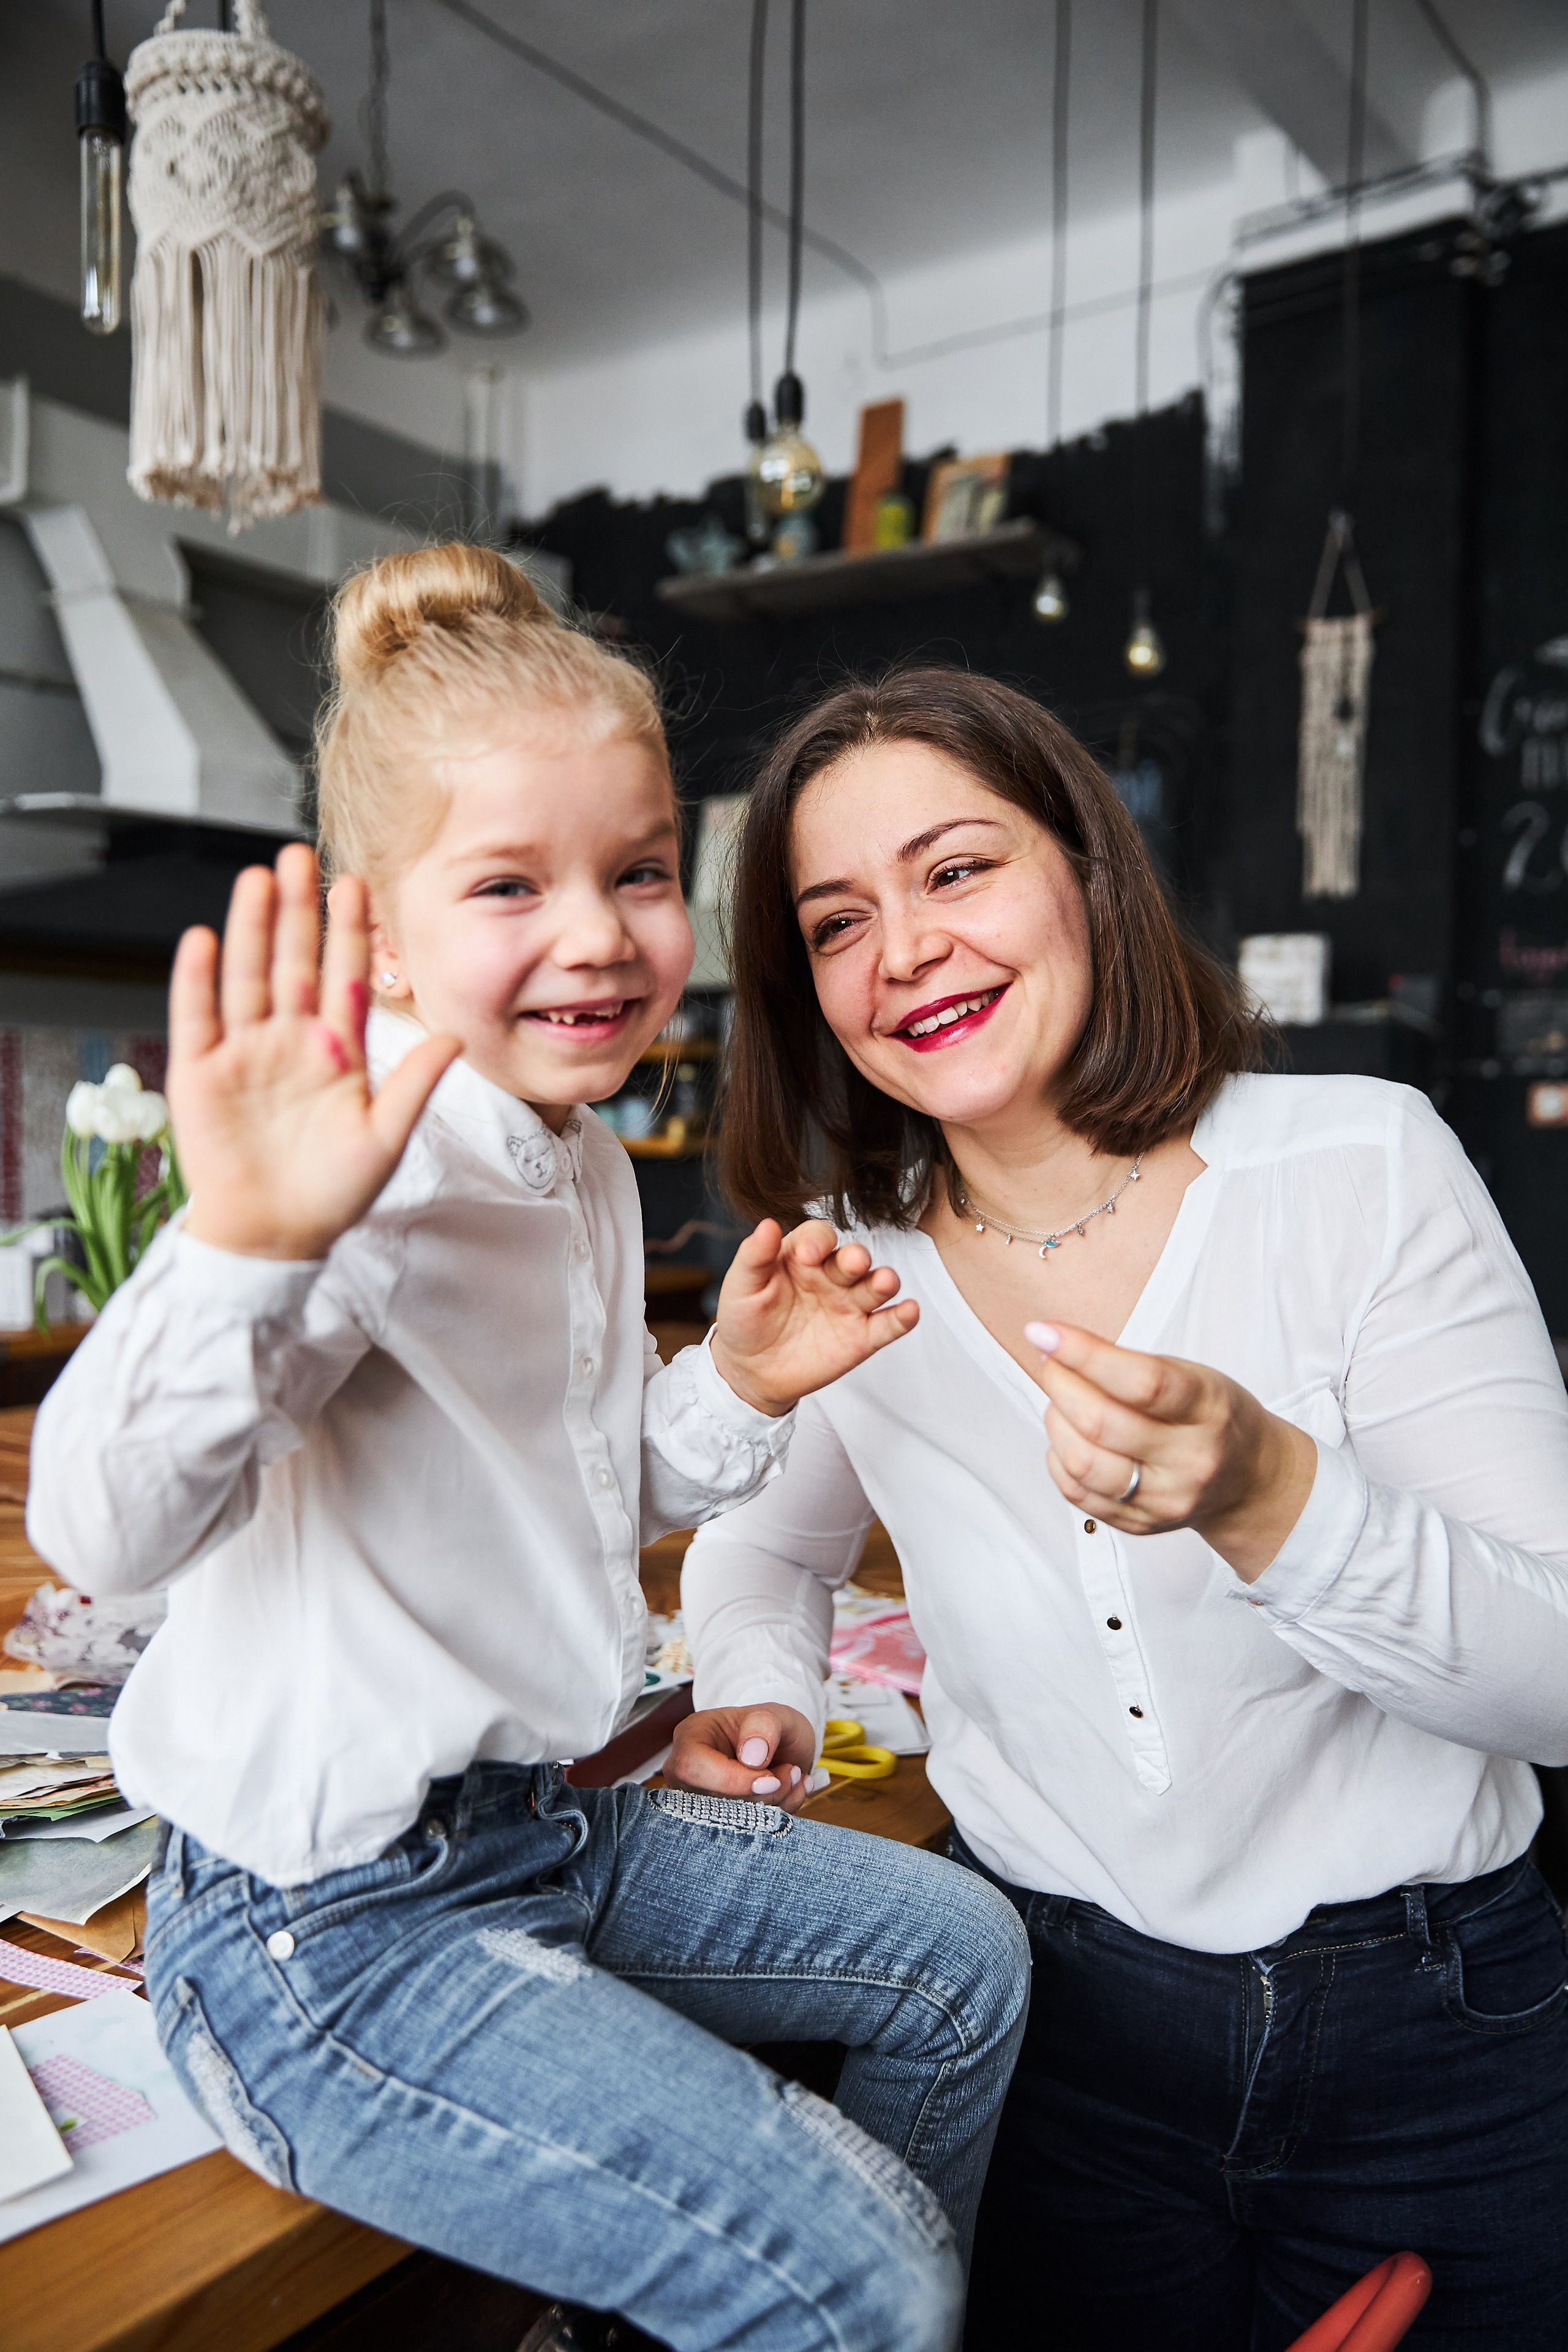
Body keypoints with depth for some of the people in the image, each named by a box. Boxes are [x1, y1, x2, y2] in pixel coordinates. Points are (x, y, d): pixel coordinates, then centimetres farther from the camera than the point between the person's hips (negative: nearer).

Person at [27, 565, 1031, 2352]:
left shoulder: (584, 1164, 5)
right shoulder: (371, 1166, -24)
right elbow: (104, 1529, -35)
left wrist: (738, 1390, -2)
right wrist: (252, 1243, -52)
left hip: (534, 1820, 9)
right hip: (327, 1931, -9)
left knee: (961, 1954, 19)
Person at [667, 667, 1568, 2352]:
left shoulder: (1363, 1165, -16)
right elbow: (763, 1544, 14)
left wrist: (1268, 1497, -35)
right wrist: (762, 1698, -6)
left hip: (1429, 2027, -1)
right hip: (1056, 2014, 2)